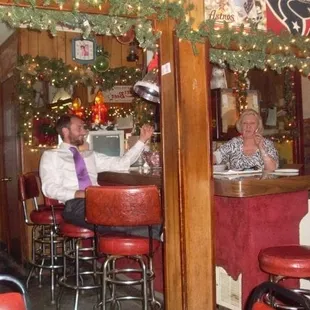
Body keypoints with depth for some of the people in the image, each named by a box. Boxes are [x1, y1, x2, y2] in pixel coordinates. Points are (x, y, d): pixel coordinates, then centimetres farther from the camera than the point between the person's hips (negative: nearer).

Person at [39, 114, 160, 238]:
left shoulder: (90, 155, 30)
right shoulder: (51, 155, 14)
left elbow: (121, 163, 23)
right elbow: (49, 188, 0)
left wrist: (142, 140, 17)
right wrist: (78, 194, -17)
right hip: (75, 204, -5)